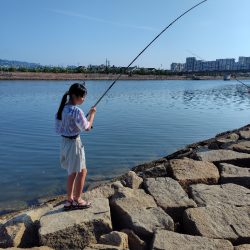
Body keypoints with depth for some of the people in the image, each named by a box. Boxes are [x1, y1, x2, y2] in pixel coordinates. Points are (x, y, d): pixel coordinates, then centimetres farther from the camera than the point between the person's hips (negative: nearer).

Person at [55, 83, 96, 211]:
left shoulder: (62, 108, 3)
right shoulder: (76, 111, -22)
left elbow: (58, 128, 9)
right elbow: (87, 128, -15)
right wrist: (92, 114, -1)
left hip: (64, 141, 8)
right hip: (74, 143, -8)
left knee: (72, 172, 20)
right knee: (82, 171, 10)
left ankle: (69, 200, 31)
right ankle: (77, 200, 23)